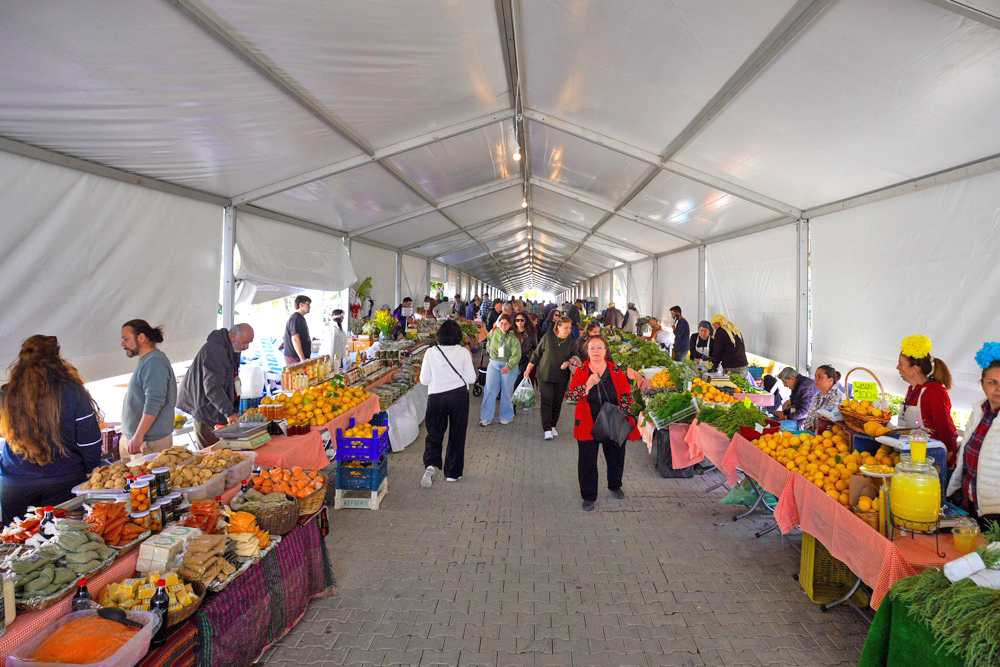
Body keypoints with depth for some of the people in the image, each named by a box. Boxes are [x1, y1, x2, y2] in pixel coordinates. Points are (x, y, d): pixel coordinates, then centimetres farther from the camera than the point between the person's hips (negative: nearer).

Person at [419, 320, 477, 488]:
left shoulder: (431, 352, -5)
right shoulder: (463, 352, -6)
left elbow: (424, 380, -1)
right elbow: (471, 378, -2)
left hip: (436, 397, 0)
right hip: (459, 395, 0)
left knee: (434, 433, 14)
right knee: (457, 434, 12)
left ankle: (430, 464, -7)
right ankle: (452, 473, 19)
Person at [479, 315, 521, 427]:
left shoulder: (513, 339, -10)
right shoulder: (494, 332, 2)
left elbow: (516, 355, -18)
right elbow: (489, 338, 28)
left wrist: (508, 366, -28)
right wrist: (488, 346, 19)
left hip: (509, 366, -3)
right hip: (493, 364, 3)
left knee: (507, 392, 6)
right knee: (489, 391, -2)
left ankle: (506, 417, 22)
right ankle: (486, 418, 5)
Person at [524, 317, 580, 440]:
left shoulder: (571, 342, 3)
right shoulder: (548, 337, -4)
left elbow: (575, 358, 7)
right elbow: (536, 354, 2)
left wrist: (568, 362, -15)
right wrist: (528, 369, 3)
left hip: (562, 378, 3)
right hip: (545, 375, -2)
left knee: (557, 403, 8)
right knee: (546, 402, -5)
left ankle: (553, 426, 25)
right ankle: (546, 429, -1)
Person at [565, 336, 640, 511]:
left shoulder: (616, 372, -3)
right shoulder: (581, 371, -6)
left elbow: (627, 395, 2)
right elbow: (570, 395, -13)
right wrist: (588, 385, -27)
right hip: (588, 425, -1)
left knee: (616, 457, 17)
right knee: (587, 461, 3)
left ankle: (615, 486, 45)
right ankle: (588, 497, 22)